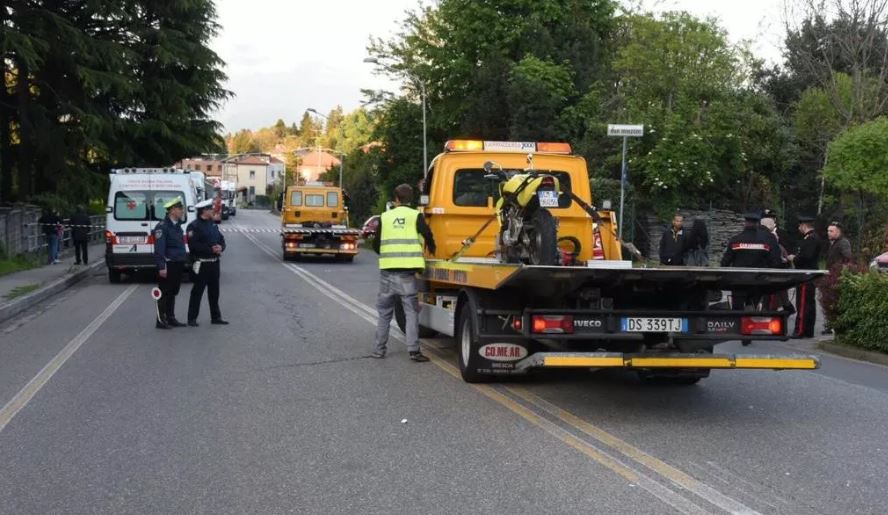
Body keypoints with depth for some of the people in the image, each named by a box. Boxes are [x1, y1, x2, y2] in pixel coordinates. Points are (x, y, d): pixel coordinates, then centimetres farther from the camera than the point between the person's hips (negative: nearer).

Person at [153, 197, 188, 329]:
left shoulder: (177, 225, 14)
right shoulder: (162, 226, -14)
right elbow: (159, 248, -19)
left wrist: (183, 263, 18)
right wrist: (161, 267, -23)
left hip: (178, 265, 9)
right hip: (168, 265, -9)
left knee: (173, 293, 15)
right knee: (164, 293, -2)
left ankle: (171, 318, 23)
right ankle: (161, 321, 3)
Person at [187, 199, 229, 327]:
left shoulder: (213, 224, 14)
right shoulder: (194, 226, -10)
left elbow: (221, 239, 17)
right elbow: (193, 245, -19)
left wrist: (220, 247, -6)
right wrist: (211, 249, -21)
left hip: (214, 262, 7)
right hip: (202, 263, -7)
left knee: (214, 291, 14)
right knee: (197, 291, -2)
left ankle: (216, 317, 22)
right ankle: (192, 318, 5)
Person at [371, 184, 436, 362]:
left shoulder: (385, 217, 8)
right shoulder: (416, 216, 1)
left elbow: (376, 245, 12)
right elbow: (428, 236, -5)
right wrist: (431, 251, 17)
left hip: (387, 270, 2)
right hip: (407, 271, -2)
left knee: (384, 312, 13)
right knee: (411, 311, 2)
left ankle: (380, 349, 17)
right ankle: (414, 350, -4)